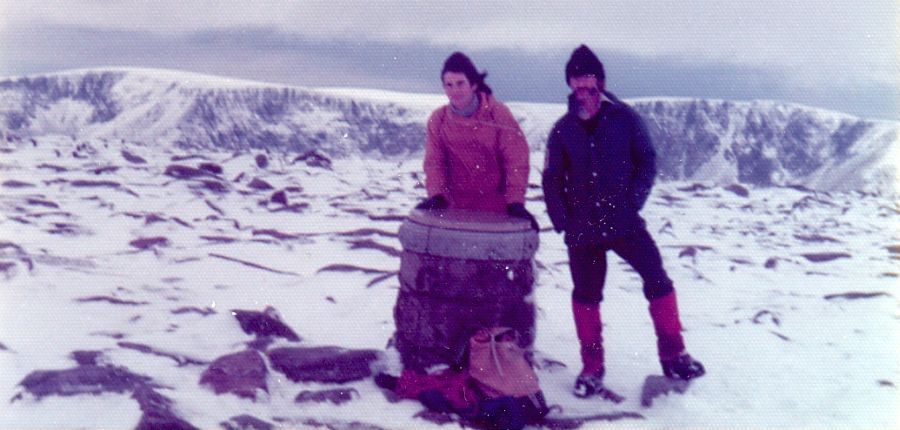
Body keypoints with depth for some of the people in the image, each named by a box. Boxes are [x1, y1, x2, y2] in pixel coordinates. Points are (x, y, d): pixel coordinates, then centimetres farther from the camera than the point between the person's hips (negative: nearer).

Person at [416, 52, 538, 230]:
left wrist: (515, 201, -16)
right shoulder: (438, 119, -1)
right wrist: (437, 195, -14)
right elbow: (434, 162, 0)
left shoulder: (498, 114, -8)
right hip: (456, 208, 2)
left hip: (497, 211, -2)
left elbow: (516, 160, -10)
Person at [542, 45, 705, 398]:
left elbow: (647, 161, 0)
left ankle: (673, 356, 5)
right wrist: (562, 220, -3)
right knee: (586, 296, 9)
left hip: (624, 222, -2)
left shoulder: (624, 118, -2)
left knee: (658, 281, -10)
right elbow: (551, 179, 6)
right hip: (582, 229, 2)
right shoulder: (563, 129, 3)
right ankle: (592, 368, 23)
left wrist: (633, 202, -10)